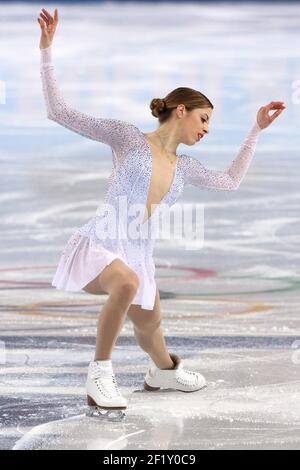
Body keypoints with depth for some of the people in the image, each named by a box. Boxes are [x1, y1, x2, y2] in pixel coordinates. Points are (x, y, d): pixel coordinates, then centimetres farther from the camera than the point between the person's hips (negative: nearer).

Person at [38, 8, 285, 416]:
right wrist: (46, 50, -9)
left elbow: (231, 182, 30)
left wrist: (257, 129, 29)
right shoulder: (127, 137, -3)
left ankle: (164, 372, 56)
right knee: (128, 283, -38)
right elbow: (59, 112, -5)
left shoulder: (184, 167, 14)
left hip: (137, 255, 7)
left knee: (150, 329, 21)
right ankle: (100, 373, -24)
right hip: (98, 244, -7)